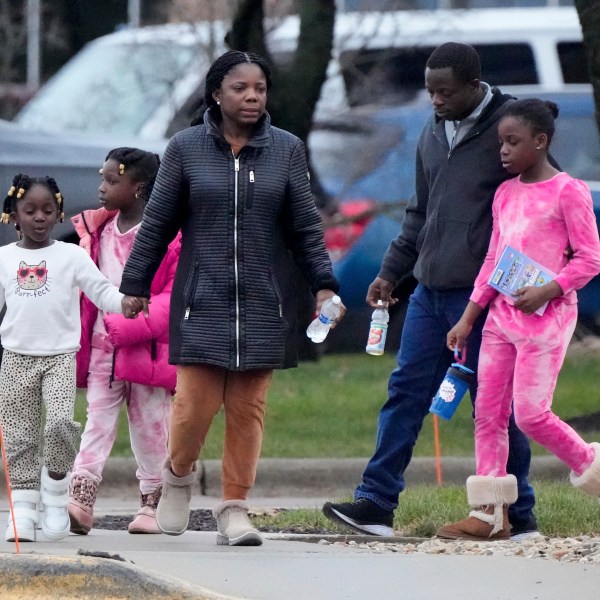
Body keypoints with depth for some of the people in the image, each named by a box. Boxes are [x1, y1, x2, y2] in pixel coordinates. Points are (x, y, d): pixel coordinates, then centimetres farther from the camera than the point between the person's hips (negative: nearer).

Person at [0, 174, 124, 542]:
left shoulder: (71, 256, 1)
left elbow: (101, 291, -3)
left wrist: (126, 302, -22)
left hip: (60, 356, -2)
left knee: (60, 423, -19)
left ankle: (56, 490, 0)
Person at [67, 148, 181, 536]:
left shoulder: (169, 236, -10)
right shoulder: (98, 232, 9)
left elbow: (176, 295, -15)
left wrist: (132, 326, -23)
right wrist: (78, 340, 12)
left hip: (147, 349, -4)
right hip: (102, 346, 4)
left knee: (150, 427, 6)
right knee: (97, 421, -5)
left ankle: (153, 501, 15)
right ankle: (81, 498, -15)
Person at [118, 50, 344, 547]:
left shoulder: (286, 150, 6)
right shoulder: (186, 149, 3)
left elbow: (306, 227, 6)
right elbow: (157, 223, 7)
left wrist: (324, 283, -4)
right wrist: (135, 284, 7)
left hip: (264, 305, 1)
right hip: (202, 301, -1)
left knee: (248, 409, 0)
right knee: (195, 403, -8)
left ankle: (235, 509, 10)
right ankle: (178, 475, 22)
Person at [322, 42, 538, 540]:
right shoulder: (433, 133, 14)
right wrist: (391, 271, 18)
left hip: (481, 294, -7)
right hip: (430, 292, 7)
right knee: (406, 392, 3)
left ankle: (519, 515, 7)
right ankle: (376, 503, 4)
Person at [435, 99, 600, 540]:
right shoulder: (504, 194, 13)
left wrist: (546, 291, -21)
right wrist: (468, 319, 12)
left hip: (546, 317, -7)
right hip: (501, 314, 7)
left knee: (531, 412, -11)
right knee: (488, 410, 1)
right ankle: (490, 514, 2)